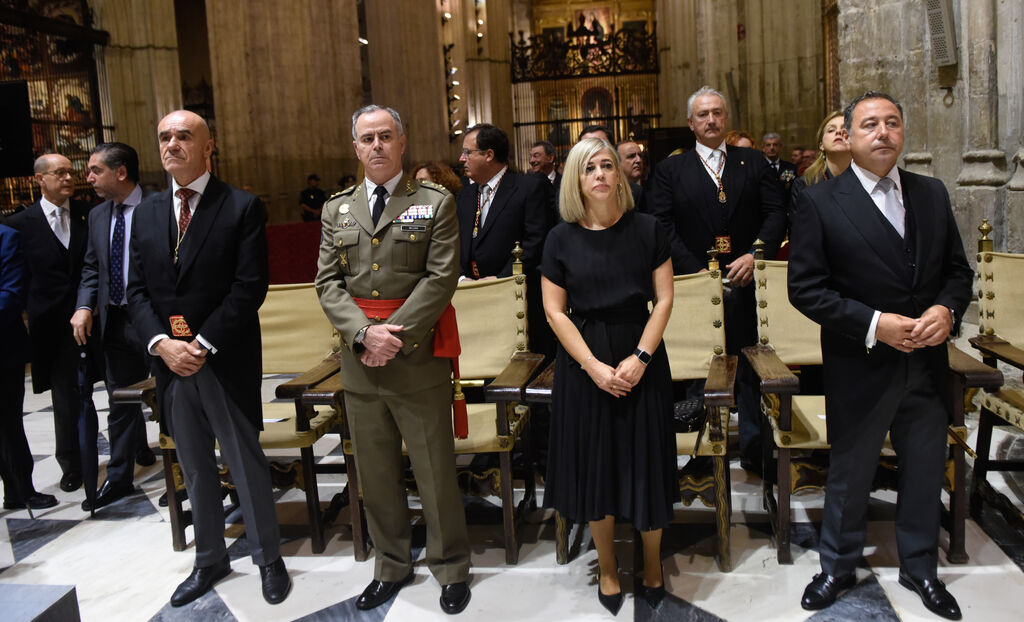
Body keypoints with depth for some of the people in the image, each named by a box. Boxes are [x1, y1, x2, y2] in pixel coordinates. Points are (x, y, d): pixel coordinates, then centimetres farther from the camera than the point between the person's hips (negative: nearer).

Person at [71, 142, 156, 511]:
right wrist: (85, 306, -2)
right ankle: (119, 479, 24)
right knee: (121, 403, 13)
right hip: (115, 324, 6)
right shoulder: (97, 215, 10)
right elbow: (91, 268, 16)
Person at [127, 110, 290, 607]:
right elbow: (137, 290, 7)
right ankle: (210, 559, 31)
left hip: (227, 361, -5)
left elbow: (250, 287, -12)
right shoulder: (146, 214, 10)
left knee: (246, 464, 5)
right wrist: (161, 342, -9)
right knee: (195, 469, 16)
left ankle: (268, 558, 22)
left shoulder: (243, 208, -5)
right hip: (170, 361, 5)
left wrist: (203, 344, -16)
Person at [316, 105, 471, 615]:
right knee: (376, 475, 14)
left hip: (418, 360, -3)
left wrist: (395, 337, -16)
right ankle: (391, 566, 32)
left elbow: (441, 278, -9)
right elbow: (328, 283, 4)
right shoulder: (337, 209, 10)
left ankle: (451, 568, 25)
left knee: (436, 473, 6)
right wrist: (365, 333, -12)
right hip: (359, 363, 4)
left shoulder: (436, 203, -1)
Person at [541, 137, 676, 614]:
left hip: (641, 360, 0)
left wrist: (640, 358, -13)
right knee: (595, 466, 8)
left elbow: (664, 299, -2)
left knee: (644, 464, 6)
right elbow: (555, 310, -3)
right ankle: (607, 568, 26)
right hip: (583, 364, 0)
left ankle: (653, 565, 27)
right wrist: (594, 366, -11)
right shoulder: (562, 238, -1)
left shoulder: (647, 229, -1)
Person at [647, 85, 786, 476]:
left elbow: (776, 214, 3)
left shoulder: (754, 163, 11)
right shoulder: (670, 170, 7)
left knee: (751, 368, 6)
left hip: (745, 282, 1)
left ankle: (754, 451, 17)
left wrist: (755, 254, -15)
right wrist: (696, 271, -12)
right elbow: (662, 227, -2)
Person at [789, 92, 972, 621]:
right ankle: (838, 566, 35)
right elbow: (805, 288, -12)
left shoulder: (932, 194, 6)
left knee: (925, 473, 18)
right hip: (861, 370, -4)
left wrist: (947, 309, -11)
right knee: (849, 474, 13)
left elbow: (958, 269, 10)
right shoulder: (820, 203, -9)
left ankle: (919, 567, 40)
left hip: (927, 364, 4)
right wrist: (873, 324, -20)